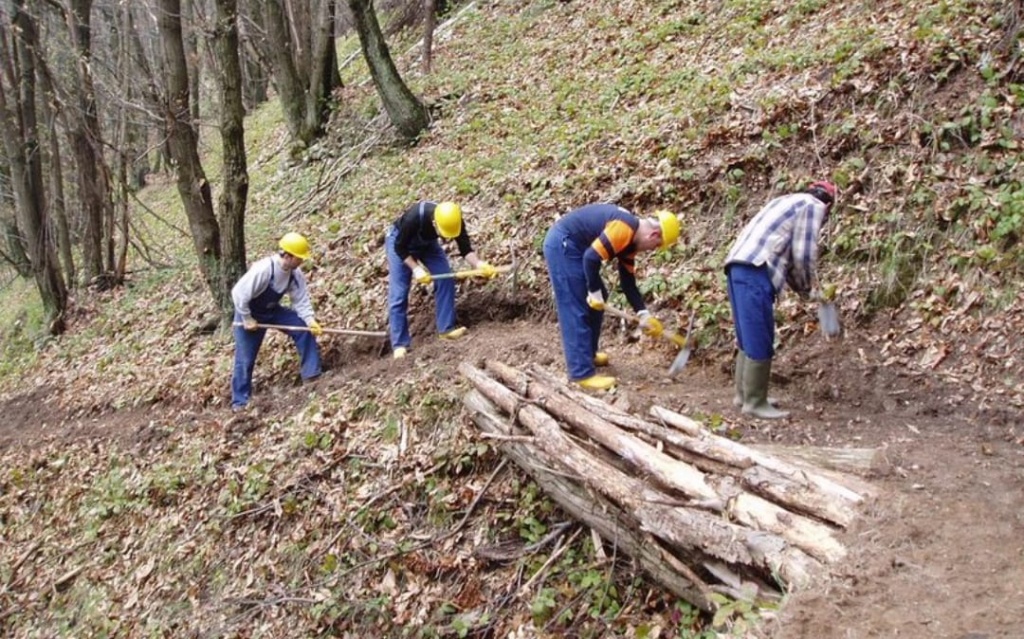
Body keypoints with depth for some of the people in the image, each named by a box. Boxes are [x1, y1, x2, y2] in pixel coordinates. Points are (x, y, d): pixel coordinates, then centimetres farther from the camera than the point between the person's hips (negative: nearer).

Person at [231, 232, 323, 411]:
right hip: (249, 313, -6)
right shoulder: (262, 270, -36)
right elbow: (239, 294, -31)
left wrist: (310, 320, -27)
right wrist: (247, 319, -22)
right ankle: (240, 401, 14)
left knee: (305, 329, -11)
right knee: (245, 359, -1)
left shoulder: (296, 273, -15)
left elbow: (301, 300, -11)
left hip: (272, 310, 6)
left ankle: (311, 374, -2)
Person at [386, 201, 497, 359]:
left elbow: (465, 249, -22)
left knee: (446, 279, -11)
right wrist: (416, 269, -35)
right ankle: (400, 344, -6)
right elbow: (400, 247, -28)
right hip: (400, 243, -4)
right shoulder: (414, 217, -41)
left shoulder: (454, 221, -29)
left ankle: (446, 328, -2)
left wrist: (479, 264, -40)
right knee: (398, 294, -10)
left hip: (427, 243, 5)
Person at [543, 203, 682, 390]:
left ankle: (588, 354, 33)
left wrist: (643, 315, 8)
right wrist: (595, 292, -15)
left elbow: (628, 282, 14)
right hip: (562, 245, -11)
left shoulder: (630, 240, 10)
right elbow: (591, 258, -27)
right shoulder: (624, 229, -22)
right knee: (576, 311, -9)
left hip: (573, 246, 11)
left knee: (597, 303, 18)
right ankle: (582, 373, -5)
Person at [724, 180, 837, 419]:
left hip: (739, 267, 10)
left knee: (750, 339, 16)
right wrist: (806, 286, 12)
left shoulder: (790, 202, 31)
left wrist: (798, 287, 28)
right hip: (755, 272, -10)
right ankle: (755, 402, 0)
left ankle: (744, 394, 23)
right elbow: (803, 255, -4)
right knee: (760, 342, -4)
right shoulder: (814, 206, 4)